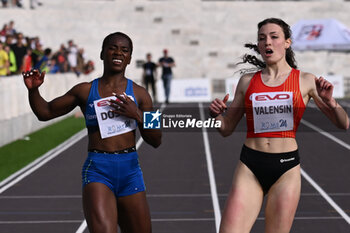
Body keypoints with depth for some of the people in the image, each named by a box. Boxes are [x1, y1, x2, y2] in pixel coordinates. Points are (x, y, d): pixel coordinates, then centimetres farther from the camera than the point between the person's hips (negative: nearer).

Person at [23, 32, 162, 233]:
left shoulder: (139, 94, 8)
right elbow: (46, 112, 15)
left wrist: (137, 115, -8)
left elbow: (156, 141, 8)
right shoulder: (85, 91, 7)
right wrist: (34, 89, -3)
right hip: (97, 171, -2)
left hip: (130, 171, 3)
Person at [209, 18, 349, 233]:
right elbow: (227, 129, 15)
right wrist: (216, 114, -7)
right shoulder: (247, 81, 8)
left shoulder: (306, 81, 4)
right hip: (250, 167, 1)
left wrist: (330, 102, -15)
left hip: (286, 167, -1)